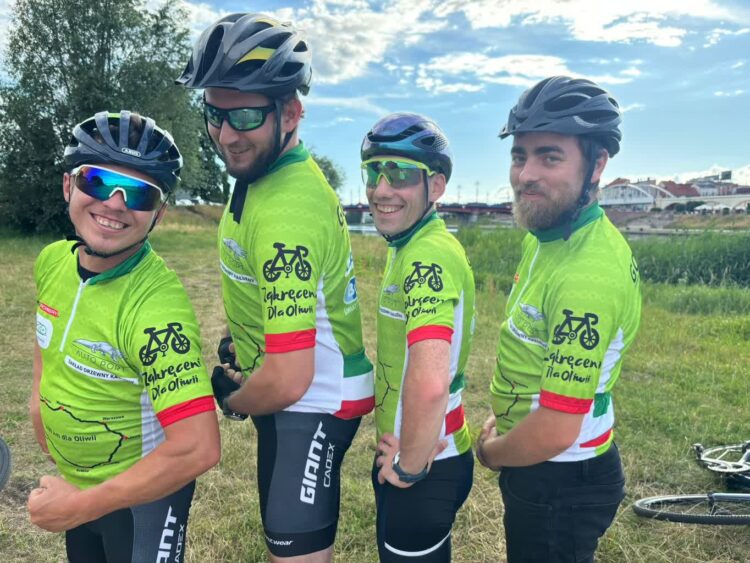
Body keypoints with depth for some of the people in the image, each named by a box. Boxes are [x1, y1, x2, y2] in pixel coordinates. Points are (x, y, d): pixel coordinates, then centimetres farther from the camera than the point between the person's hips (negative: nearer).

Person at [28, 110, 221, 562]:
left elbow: (198, 448, -36)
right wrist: (40, 394, 5)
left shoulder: (157, 304, -33)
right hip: (71, 481, 7)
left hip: (145, 493, -7)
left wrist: (84, 505, -25)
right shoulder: (52, 261, -9)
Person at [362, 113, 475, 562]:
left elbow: (430, 383, -38)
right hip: (410, 453, 9)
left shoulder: (429, 256, -26)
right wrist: (401, 451, 8)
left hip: (424, 469, -9)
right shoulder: (409, 249, 6)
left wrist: (409, 465, -21)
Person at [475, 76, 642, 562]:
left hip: (562, 483, -9)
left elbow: (555, 430, -30)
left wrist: (489, 452, -12)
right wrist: (504, 419, 7)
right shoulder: (549, 236, 0)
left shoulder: (588, 273, -31)